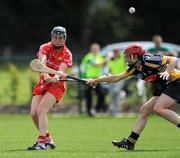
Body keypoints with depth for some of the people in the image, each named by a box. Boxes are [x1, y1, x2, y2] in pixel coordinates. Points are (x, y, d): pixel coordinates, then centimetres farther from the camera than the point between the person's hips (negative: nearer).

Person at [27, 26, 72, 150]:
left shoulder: (67, 54, -9)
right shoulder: (45, 48, -5)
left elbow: (62, 70, -24)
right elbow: (42, 62, -24)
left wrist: (57, 77, -48)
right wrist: (46, 76, -44)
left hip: (56, 85, -4)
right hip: (43, 83, 4)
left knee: (41, 110, -23)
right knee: (34, 113, -5)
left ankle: (42, 142, -27)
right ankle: (48, 140, 13)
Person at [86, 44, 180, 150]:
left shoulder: (148, 60, -19)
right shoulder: (135, 69, 7)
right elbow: (116, 78, 16)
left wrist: (167, 72, -37)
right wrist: (96, 81, 19)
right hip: (166, 87, 9)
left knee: (158, 108, -27)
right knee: (144, 110, 6)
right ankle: (130, 142, 8)